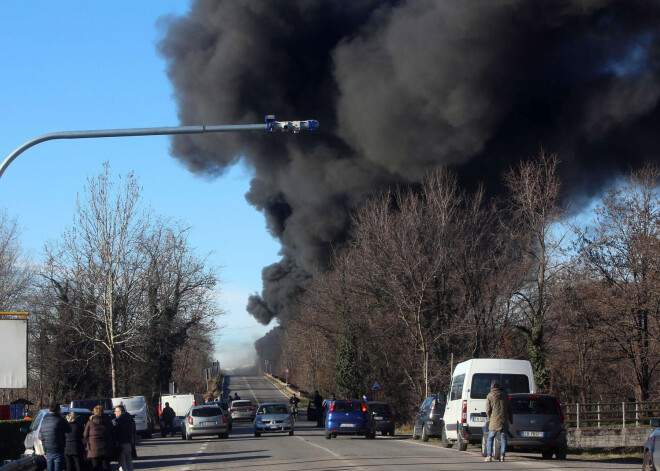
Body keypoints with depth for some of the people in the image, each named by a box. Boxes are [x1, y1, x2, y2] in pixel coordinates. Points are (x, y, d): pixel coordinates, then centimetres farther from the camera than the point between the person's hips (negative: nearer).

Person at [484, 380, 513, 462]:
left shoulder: (490, 396, -2)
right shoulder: (505, 394, 9)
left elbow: (488, 410, -3)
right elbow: (509, 409, 13)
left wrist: (489, 418, 15)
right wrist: (511, 419, 19)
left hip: (494, 421, -3)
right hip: (504, 421, 3)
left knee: (490, 438, 7)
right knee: (503, 438, 6)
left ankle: (489, 456, 1)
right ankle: (502, 456, -1)